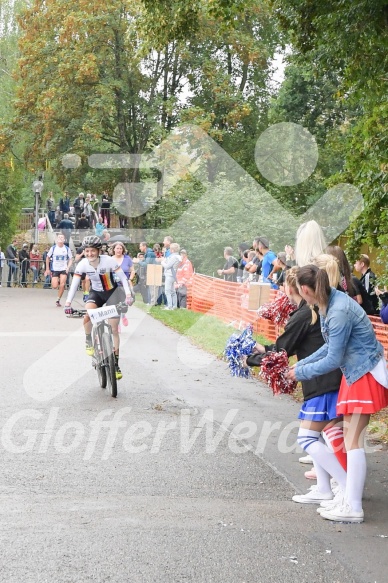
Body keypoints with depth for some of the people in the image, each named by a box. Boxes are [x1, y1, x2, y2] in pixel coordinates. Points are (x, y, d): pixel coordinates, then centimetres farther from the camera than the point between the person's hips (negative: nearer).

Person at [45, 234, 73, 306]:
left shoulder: (67, 249, -1)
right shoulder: (53, 248, -2)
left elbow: (70, 259, 6)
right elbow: (48, 258, 8)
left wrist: (68, 267, -11)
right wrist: (47, 269, 7)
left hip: (64, 269, 0)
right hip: (54, 269, 0)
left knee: (62, 285, -14)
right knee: (55, 286, -8)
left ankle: (58, 300, 1)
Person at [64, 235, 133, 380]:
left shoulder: (109, 261, -25)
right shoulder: (83, 264, -18)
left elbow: (123, 277, -21)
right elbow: (74, 283, -18)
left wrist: (128, 295, -33)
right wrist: (68, 302, -29)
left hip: (112, 293, -2)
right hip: (96, 293, 2)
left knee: (114, 329, -4)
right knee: (87, 315, -30)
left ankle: (115, 364, 5)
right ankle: (89, 342, -2)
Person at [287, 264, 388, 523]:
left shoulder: (339, 313, -27)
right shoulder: (330, 302, 2)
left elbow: (333, 359, -21)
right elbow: (330, 346, 11)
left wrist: (301, 372, -9)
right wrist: (301, 364, 10)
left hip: (366, 373, -10)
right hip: (355, 372, 10)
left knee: (353, 439, -7)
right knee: (350, 433, 14)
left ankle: (353, 508, -4)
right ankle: (350, 496, 22)